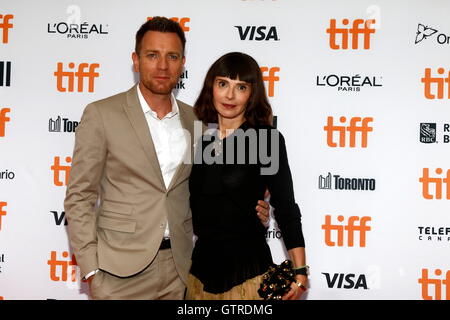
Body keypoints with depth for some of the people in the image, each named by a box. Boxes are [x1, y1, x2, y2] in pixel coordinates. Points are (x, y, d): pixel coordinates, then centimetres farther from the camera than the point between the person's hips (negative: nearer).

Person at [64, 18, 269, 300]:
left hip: (179, 266, 4)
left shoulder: (194, 120, 8)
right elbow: (80, 197, -5)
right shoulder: (101, 114, -5)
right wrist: (91, 271, -11)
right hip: (122, 269, -3)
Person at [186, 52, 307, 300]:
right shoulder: (199, 138, 4)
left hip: (246, 270, -4)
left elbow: (286, 208, -8)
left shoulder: (268, 139, -8)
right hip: (200, 267, 4)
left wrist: (300, 271, -11)